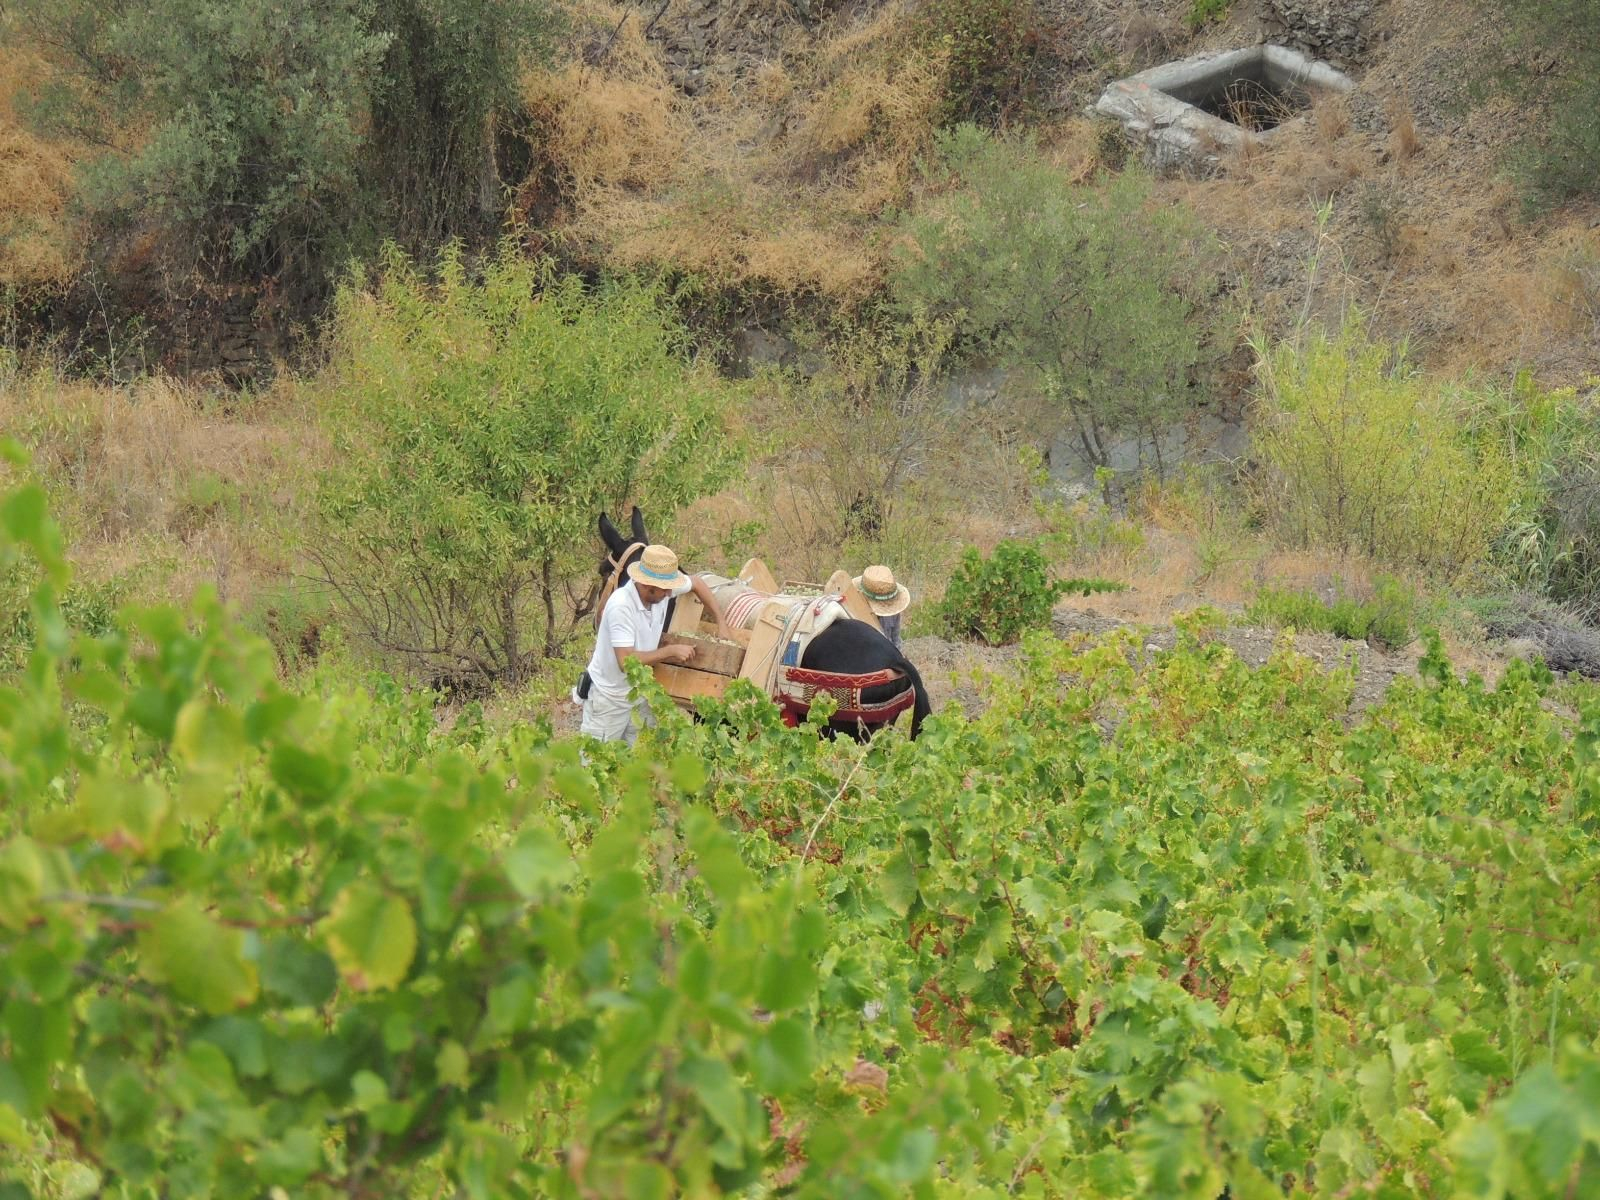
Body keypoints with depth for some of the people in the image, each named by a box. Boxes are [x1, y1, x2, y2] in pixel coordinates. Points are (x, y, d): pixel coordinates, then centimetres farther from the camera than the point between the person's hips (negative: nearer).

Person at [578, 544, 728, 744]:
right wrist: (671, 651, -27)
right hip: (608, 699, -6)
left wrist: (721, 624, 6)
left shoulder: (662, 591, -10)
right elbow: (625, 661, -34)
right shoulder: (621, 606, -30)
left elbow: (696, 583, 12)